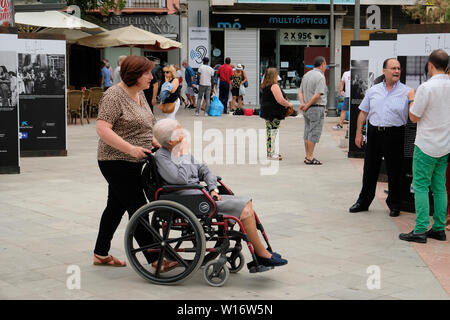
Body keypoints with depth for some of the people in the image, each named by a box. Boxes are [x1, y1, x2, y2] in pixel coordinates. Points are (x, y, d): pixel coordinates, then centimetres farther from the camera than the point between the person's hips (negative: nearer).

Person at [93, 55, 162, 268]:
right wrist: (131, 149, -27)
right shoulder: (114, 95, -16)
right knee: (137, 208, -8)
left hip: (132, 162, 9)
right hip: (117, 162, -9)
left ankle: (101, 254, 26)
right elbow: (102, 129, -23)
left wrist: (154, 141, 8)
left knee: (116, 206, 15)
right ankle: (154, 260, -6)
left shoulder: (139, 94, 12)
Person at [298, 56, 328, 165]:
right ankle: (310, 158, -4)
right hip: (317, 108, -9)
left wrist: (302, 103, -2)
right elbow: (317, 95, -21)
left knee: (308, 132, 13)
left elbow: (300, 91, 11)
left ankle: (307, 156, 18)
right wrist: (307, 105, -12)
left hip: (307, 109, 9)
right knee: (314, 133, -5)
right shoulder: (320, 77, -14)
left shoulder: (307, 75, 12)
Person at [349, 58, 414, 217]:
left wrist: (412, 100, -27)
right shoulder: (373, 90, 9)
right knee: (370, 169, 10)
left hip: (394, 135, -3)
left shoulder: (406, 92, -2)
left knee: (394, 171, 5)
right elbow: (363, 113, 13)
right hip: (374, 133, 3)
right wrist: (358, 133, 9)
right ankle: (363, 201, 23)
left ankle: (394, 204, 19)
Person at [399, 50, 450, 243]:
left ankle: (420, 231, -4)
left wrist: (411, 100, 7)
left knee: (421, 187, -2)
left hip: (426, 146, -6)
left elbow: (414, 117, -10)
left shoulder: (426, 87, -16)